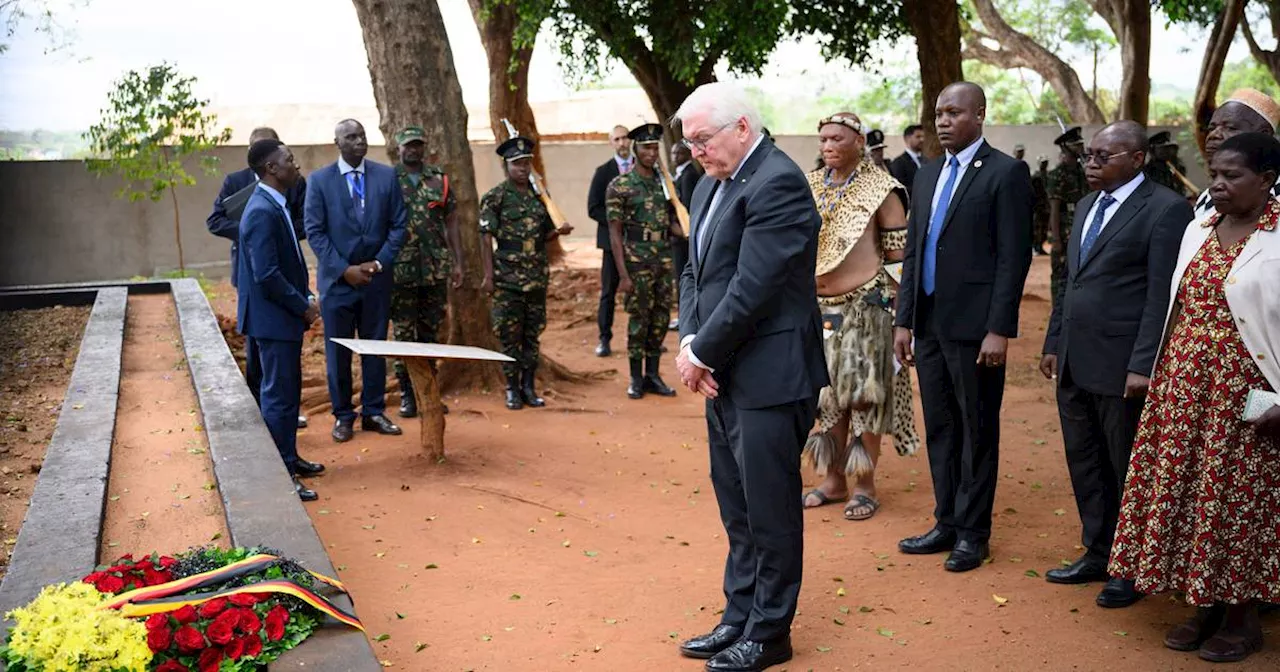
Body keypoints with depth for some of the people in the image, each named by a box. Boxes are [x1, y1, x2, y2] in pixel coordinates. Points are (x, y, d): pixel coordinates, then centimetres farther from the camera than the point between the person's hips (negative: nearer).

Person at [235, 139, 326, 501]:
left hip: (285, 315, 10)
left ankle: (288, 458, 32)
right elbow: (266, 275, -25)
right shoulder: (262, 212, -21)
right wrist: (303, 307, -15)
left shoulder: (275, 205, 11)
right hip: (273, 318, -10)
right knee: (279, 396, -4)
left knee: (288, 390, 19)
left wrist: (305, 298, 8)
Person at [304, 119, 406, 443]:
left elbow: (398, 225, 2)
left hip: (377, 279, 2)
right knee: (338, 351, 5)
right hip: (337, 280, -1)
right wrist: (344, 269, -13)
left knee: (375, 347, 9)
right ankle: (343, 416, 16)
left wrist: (379, 263, -9)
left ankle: (373, 412, 20)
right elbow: (315, 232, -5)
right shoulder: (319, 180, -2)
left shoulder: (387, 176, 3)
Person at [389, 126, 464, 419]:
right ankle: (407, 395, 10)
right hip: (401, 271, -3)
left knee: (430, 333, 10)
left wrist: (457, 263, 3)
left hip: (436, 270, 3)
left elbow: (451, 222, 8)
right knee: (403, 334, 2)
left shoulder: (439, 179, 7)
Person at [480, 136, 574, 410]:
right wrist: (489, 275, -13)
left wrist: (559, 231, -5)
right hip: (508, 278, -4)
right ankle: (513, 389, 11)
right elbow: (486, 238, -7)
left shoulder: (539, 195, 10)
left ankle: (529, 386, 18)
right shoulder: (495, 197, -5)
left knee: (532, 334, 9)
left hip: (537, 277, 5)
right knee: (509, 335, 1)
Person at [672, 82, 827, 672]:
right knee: (737, 510, 18)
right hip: (724, 376, 9)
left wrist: (703, 351, -12)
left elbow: (753, 286, -22)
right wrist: (689, 344, -2)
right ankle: (739, 619, 31)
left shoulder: (776, 183, -16)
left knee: (769, 510, 4)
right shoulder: (710, 185, 13)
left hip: (768, 377, -9)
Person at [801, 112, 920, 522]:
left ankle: (865, 486, 10)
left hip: (864, 306, -5)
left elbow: (897, 254, -6)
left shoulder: (881, 189, -6)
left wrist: (891, 308, -10)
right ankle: (833, 480, 21)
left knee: (863, 394, 0)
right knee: (827, 394, 10)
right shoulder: (810, 187, 9)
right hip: (818, 307, 5)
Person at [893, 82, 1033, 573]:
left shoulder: (1006, 173, -6)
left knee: (977, 431, 4)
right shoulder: (928, 175, 15)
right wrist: (904, 320, 11)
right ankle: (947, 524, 24)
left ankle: (973, 533, 15)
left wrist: (999, 329, -16)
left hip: (974, 325, -7)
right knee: (939, 428, 13)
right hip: (929, 323, 7)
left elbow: (1014, 256, -11)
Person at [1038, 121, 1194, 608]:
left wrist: (1143, 365, -19)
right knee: (1084, 464, 16)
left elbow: (1163, 295, -15)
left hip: (1120, 367, -8)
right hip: (1075, 364, 8)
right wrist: (1053, 343, 16)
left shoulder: (1165, 210, -10)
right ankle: (1097, 555, 31)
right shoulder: (1087, 206, 15)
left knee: (1128, 471, 6)